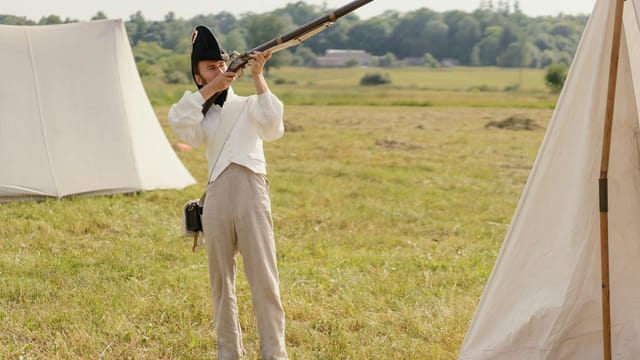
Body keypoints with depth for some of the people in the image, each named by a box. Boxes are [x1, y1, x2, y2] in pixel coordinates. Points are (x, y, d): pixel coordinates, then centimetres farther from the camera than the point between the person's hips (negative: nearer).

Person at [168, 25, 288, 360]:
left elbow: (272, 127, -8)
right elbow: (182, 129, -7)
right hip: (216, 199, 2)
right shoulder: (199, 114, 18)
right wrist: (208, 91, -7)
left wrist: (258, 77, -10)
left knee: (264, 278, -5)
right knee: (221, 281, 7)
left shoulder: (248, 105, 14)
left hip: (251, 195, -2)